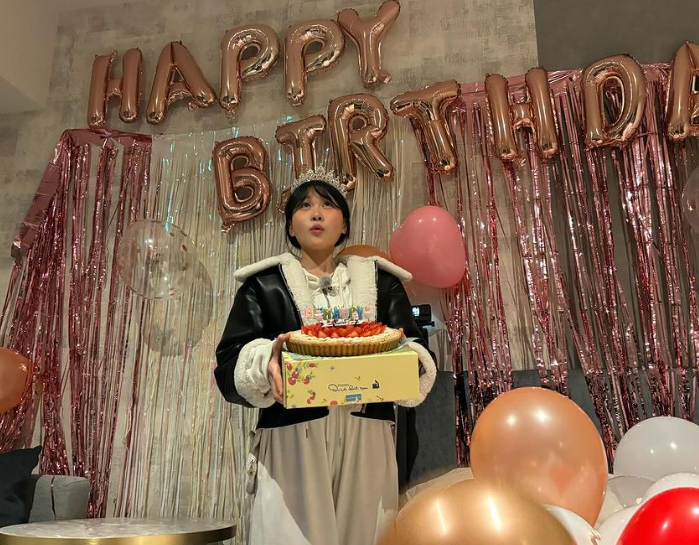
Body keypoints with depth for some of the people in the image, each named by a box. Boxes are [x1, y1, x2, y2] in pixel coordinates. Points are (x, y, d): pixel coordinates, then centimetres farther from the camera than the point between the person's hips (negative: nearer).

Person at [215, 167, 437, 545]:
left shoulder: (379, 281, 13)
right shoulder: (264, 285, 7)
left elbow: (417, 353, 7)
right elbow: (229, 366, -1)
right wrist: (266, 360, -23)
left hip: (367, 449, 2)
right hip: (292, 449, -1)